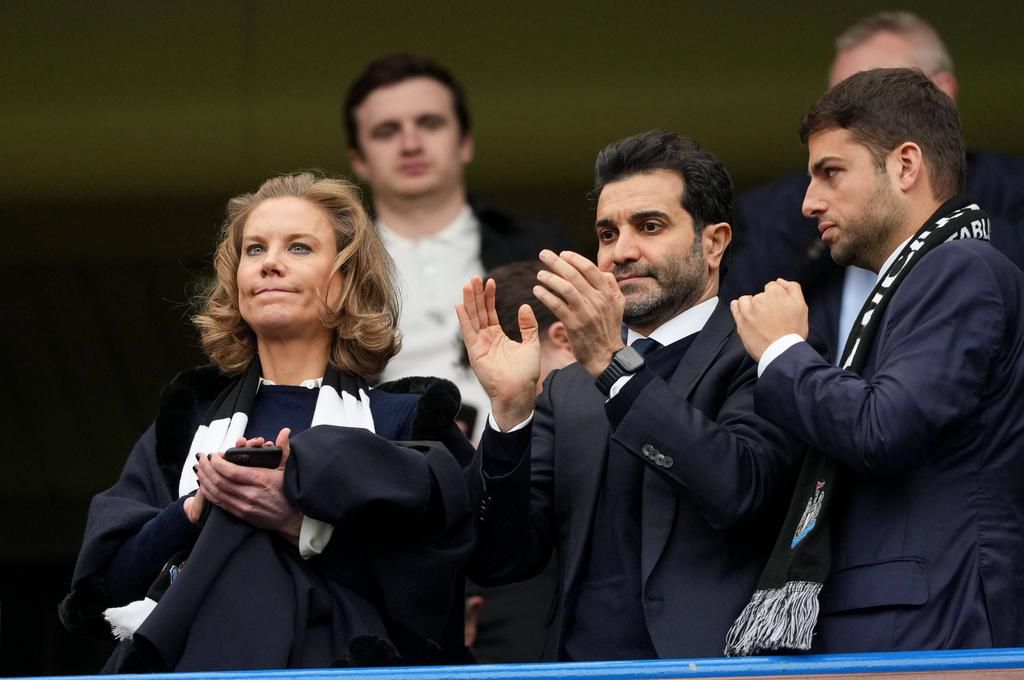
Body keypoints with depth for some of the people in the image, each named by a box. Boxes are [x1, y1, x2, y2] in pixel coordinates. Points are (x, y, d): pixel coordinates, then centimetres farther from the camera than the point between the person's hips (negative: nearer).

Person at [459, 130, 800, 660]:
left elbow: (740, 487, -14)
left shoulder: (756, 359, 4)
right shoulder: (568, 390, 18)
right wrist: (510, 406, -1)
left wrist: (613, 363, -14)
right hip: (579, 663, 3)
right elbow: (502, 562, 11)